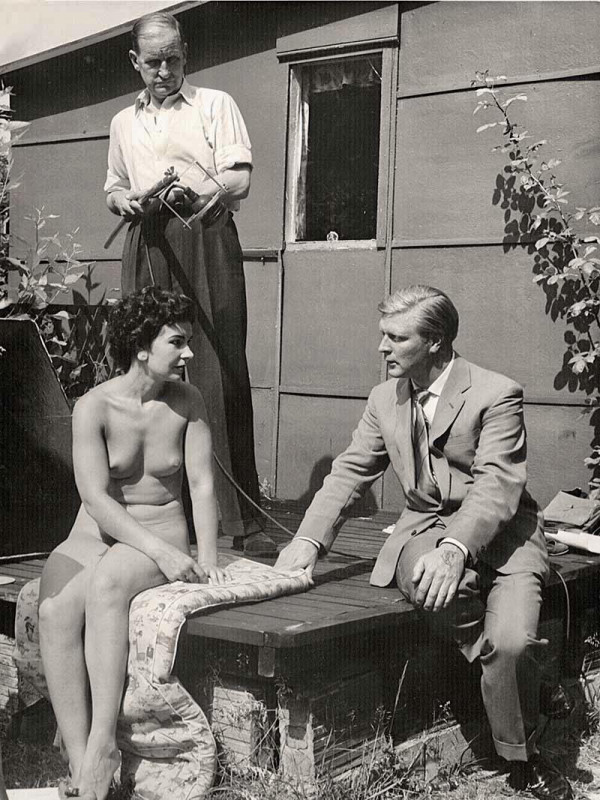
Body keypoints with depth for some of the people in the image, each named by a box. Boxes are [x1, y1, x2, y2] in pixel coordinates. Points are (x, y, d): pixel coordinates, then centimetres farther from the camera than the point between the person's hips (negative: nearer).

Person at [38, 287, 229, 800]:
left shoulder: (187, 401, 0)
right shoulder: (94, 407, -8)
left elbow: (202, 483, -1)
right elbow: (96, 497, -16)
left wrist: (207, 557, -15)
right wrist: (161, 553, -26)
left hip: (161, 535, 0)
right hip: (92, 538, 1)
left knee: (105, 583, -35)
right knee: (54, 609, -31)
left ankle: (103, 744, -38)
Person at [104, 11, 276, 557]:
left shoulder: (214, 105, 10)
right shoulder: (124, 123, 23)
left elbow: (239, 178, -1)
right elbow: (114, 188, 32)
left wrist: (193, 194, -20)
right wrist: (126, 201, 7)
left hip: (206, 241, -4)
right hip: (148, 248, 4)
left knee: (222, 375, -12)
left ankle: (244, 520, -12)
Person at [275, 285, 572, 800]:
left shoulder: (496, 395, -14)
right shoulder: (385, 400, 6)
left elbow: (497, 487, -23)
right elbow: (349, 473, 7)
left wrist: (456, 549, -39)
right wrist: (309, 540, -7)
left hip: (500, 532, -3)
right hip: (426, 526, 3)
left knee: (510, 641, -26)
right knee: (434, 586, -34)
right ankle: (521, 661, -10)